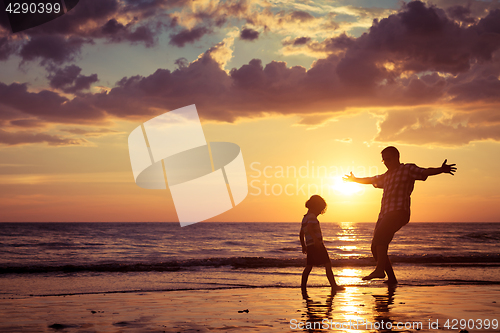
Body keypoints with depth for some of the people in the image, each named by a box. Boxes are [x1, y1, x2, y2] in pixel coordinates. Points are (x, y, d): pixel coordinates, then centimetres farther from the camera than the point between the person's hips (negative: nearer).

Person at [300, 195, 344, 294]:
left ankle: (303, 287, 8)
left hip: (309, 245, 9)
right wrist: (315, 239, -39)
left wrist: (304, 246, 33)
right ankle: (334, 285, -5)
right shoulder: (312, 217, -10)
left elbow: (301, 234, 26)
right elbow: (309, 228, -29)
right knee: (328, 264, -5)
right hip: (316, 245, -9)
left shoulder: (305, 218, 19)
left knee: (308, 267, 11)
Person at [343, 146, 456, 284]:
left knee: (379, 236, -30)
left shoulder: (408, 169, 5)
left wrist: (441, 169, -29)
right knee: (376, 248, 2)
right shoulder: (386, 176, 27)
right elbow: (371, 180, 45)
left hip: (399, 212, -8)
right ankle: (391, 278, 7)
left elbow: (426, 172, -11)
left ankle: (379, 270, -39)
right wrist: (355, 180, 58)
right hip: (385, 214, 8)